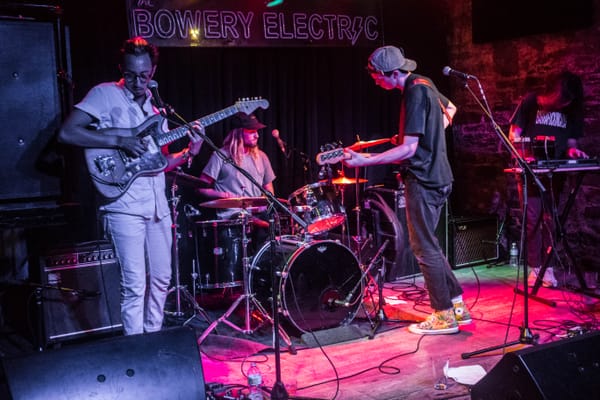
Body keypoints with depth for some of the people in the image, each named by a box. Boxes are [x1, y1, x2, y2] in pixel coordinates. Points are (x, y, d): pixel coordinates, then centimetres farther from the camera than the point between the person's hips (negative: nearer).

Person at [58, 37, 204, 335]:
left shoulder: (154, 106, 15)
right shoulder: (105, 94, -4)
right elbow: (66, 133, -16)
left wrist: (188, 153, -1)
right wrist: (120, 141, -20)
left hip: (158, 206, 7)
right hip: (124, 207, -7)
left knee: (161, 279, 13)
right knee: (135, 286, -6)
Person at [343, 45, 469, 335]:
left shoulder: (415, 93, -19)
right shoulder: (424, 83, 10)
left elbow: (408, 149, -24)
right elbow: (450, 110, 29)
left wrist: (364, 161, -24)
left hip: (423, 179, -10)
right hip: (436, 175, 10)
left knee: (424, 248, -1)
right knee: (427, 244, 17)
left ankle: (444, 316, 9)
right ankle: (457, 305, 23)